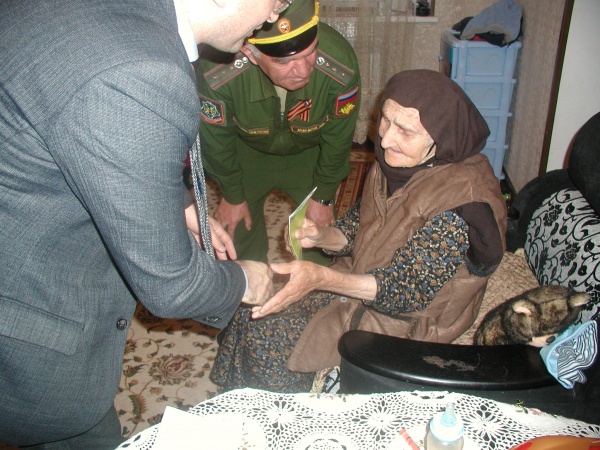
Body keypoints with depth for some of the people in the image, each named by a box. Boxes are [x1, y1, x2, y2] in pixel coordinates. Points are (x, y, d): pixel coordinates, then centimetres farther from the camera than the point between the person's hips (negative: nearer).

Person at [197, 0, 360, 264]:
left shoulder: (341, 64, -37)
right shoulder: (215, 72, -39)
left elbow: (338, 138, -18)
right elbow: (216, 140, -18)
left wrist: (323, 196, -5)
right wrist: (232, 196, -4)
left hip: (309, 152, 0)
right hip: (249, 151, 0)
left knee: (318, 224, 6)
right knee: (240, 227, 13)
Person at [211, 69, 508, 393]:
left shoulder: (458, 199, -28)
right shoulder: (395, 161, -6)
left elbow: (408, 290, -27)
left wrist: (322, 277, -36)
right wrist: (322, 236, -15)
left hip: (407, 318, -7)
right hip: (363, 276, 7)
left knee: (268, 340, -11)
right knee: (254, 313, -2)